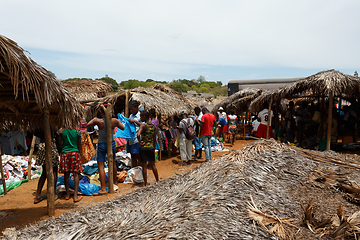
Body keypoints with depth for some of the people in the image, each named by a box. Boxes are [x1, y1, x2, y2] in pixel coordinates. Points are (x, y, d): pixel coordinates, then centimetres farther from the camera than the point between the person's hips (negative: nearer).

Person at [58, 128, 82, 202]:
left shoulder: (61, 131, -4)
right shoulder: (77, 131, -5)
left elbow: (60, 144, 2)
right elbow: (79, 145, 3)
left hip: (64, 153, 2)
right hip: (74, 153, -1)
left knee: (66, 174, 12)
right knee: (76, 174, 3)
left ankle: (67, 194, 22)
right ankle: (75, 196, 1)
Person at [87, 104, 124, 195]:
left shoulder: (98, 121, -18)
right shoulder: (114, 120, -11)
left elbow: (88, 124, 1)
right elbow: (123, 128, 4)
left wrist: (93, 119, 18)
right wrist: (118, 122, 21)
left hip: (101, 145, -4)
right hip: (111, 144, 4)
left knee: (101, 166, 1)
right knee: (113, 164, 21)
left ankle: (103, 189, 0)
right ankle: (115, 182, 39)